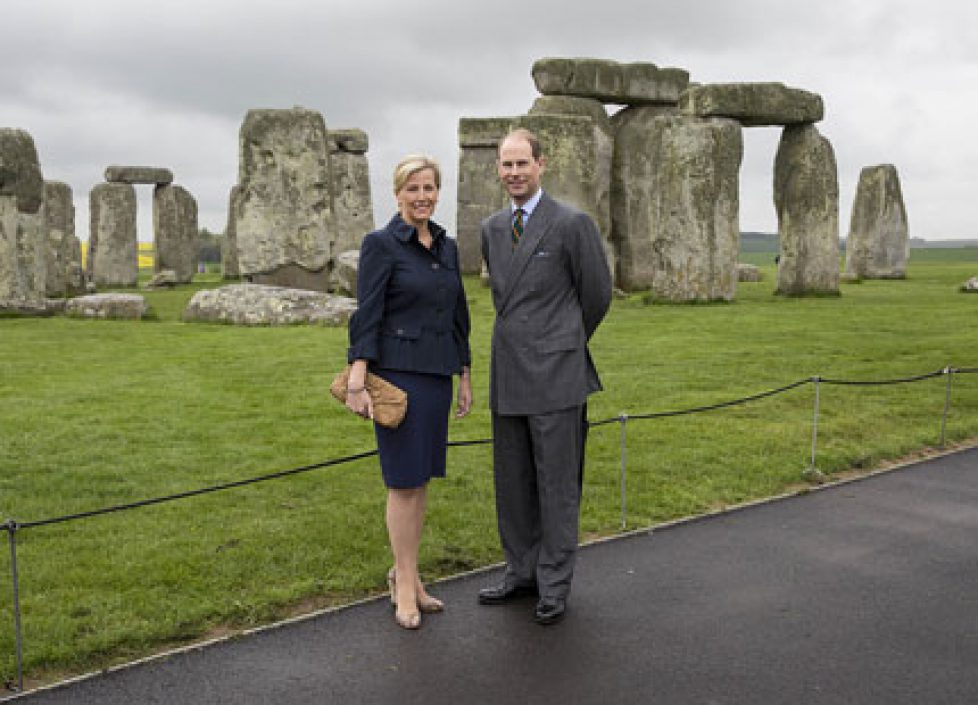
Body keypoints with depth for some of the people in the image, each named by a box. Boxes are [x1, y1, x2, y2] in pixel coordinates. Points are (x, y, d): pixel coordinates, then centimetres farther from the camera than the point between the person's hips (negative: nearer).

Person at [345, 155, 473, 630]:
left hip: (437, 375, 6)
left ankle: (405, 572, 23)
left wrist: (465, 376, 16)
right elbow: (367, 315, -12)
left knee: (421, 478, 11)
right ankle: (405, 586, 10)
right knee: (404, 481, -2)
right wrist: (357, 381, -20)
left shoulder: (447, 247, 12)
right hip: (397, 373, -6)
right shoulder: (380, 244, -6)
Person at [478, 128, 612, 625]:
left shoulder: (573, 224, -8)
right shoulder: (491, 229, 11)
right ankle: (522, 571, 27)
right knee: (512, 481, 13)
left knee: (557, 482, 1)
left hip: (556, 375, -6)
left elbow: (597, 295, 1)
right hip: (507, 374, 6)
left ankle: (554, 584, 13)